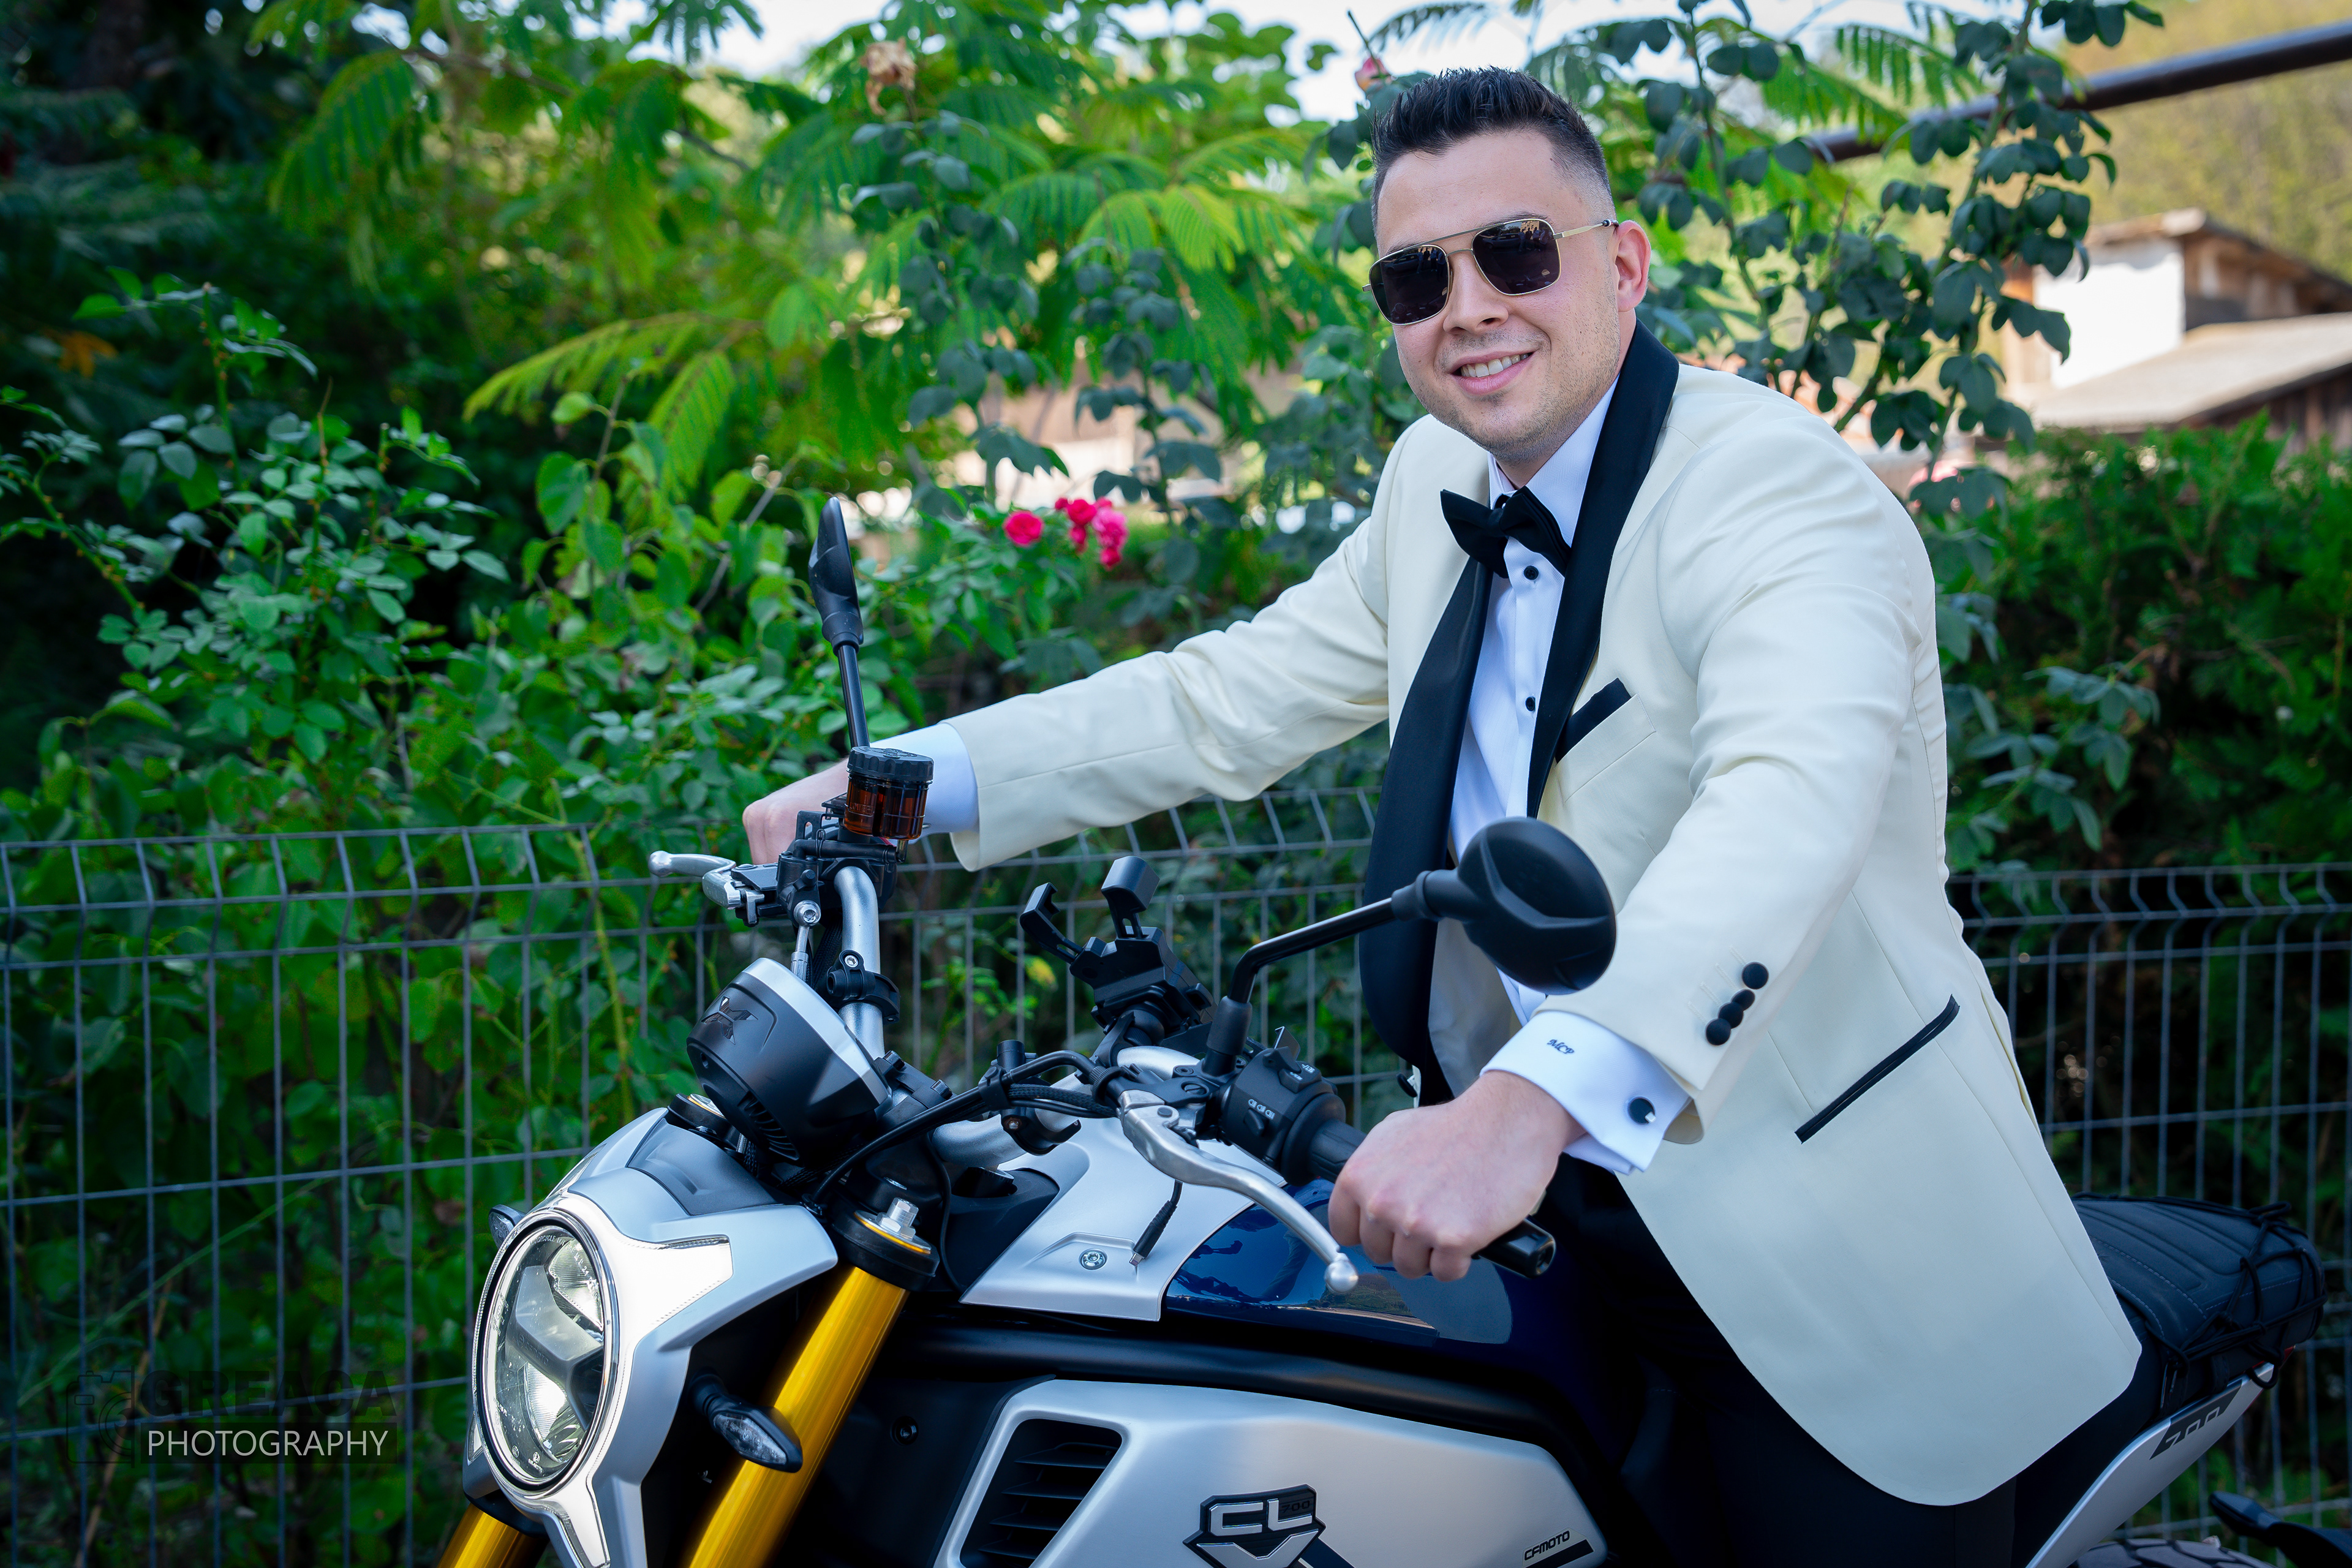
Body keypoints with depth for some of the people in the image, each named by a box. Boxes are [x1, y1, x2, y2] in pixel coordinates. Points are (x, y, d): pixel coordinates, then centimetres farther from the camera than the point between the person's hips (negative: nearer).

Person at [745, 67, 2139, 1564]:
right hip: (1584, 1218, 6)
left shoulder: (1782, 487, -18)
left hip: (1836, 1270, -6)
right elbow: (1230, 697, 14)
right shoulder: (1442, 483, 7)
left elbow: (1791, 799, -37)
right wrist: (906, 785, 3)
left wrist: (1528, 1105, -52)